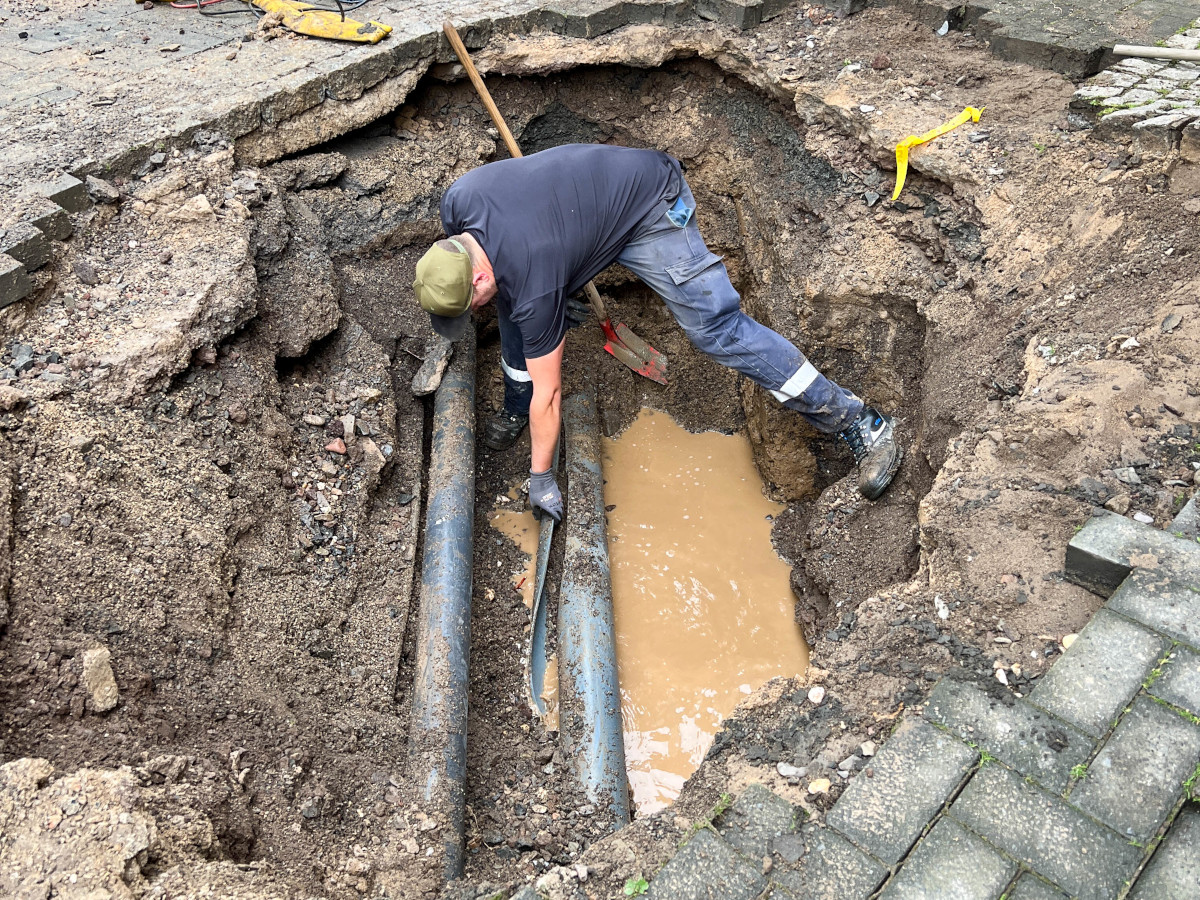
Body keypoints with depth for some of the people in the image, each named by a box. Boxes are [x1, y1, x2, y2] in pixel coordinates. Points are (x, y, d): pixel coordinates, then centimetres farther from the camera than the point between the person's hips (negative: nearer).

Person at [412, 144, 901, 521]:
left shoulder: (531, 280, -33)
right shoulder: (456, 202, -14)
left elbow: (548, 390, -23)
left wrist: (540, 476, -12)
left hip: (649, 205, -9)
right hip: (589, 191, 9)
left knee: (716, 327, -17)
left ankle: (861, 426, -14)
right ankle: (515, 411, 26)